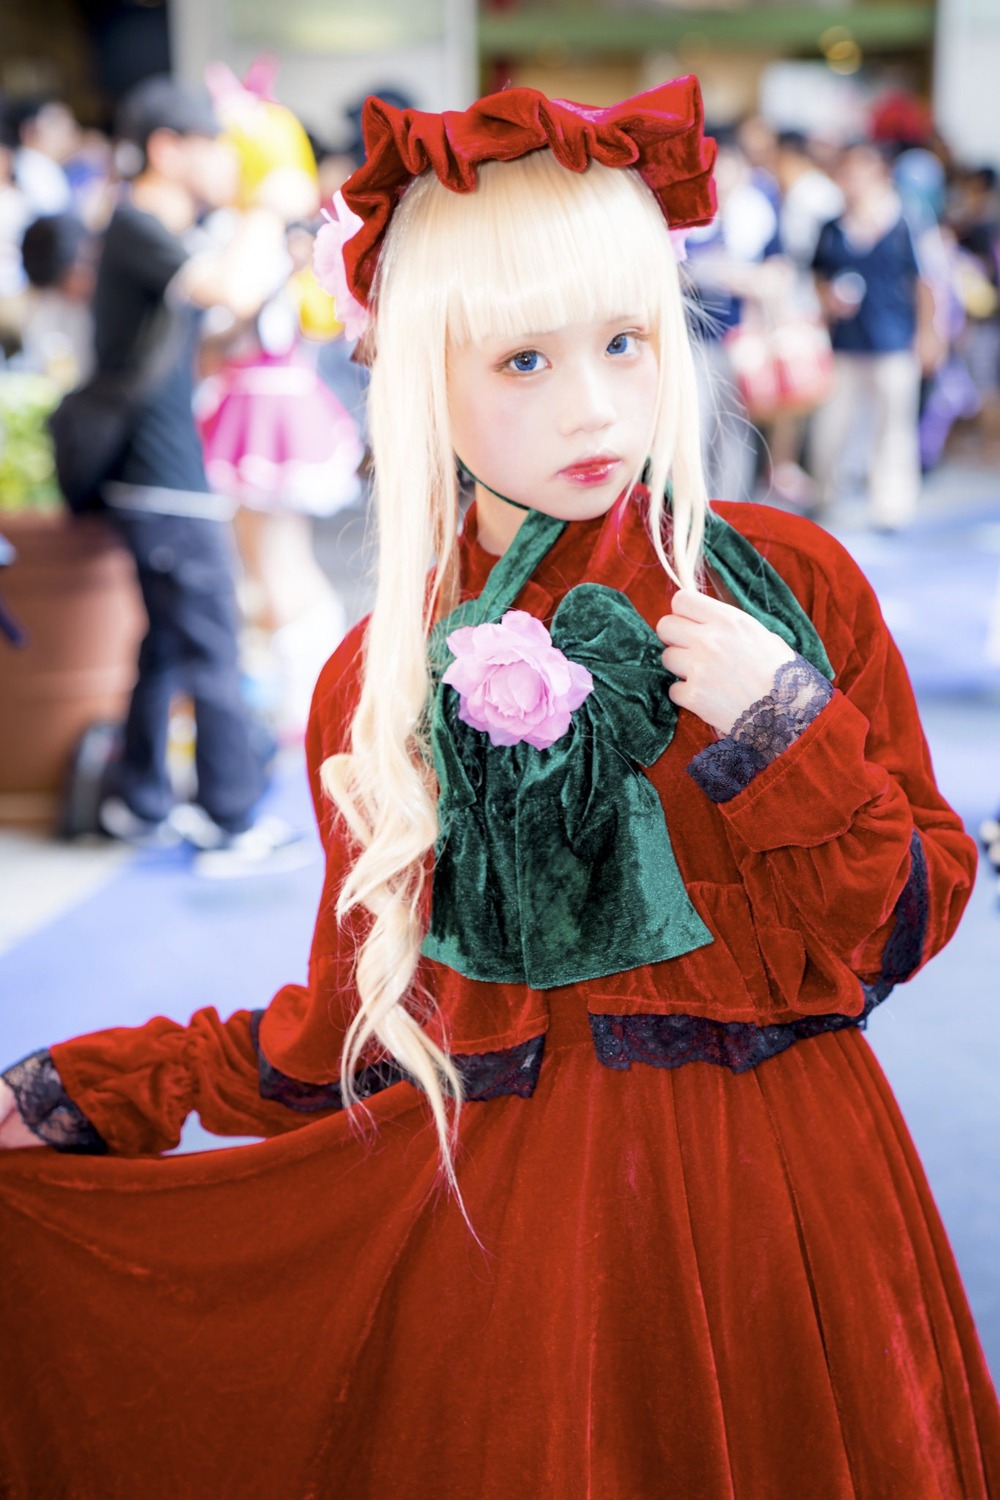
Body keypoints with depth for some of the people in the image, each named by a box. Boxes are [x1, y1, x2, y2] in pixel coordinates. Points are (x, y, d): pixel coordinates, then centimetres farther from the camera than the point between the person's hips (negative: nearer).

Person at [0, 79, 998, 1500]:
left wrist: (794, 740, -18)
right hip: (504, 1211, 1)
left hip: (776, 1206, 0)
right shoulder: (384, 676, -1)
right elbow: (362, 1022, 6)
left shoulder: (791, 582, -4)